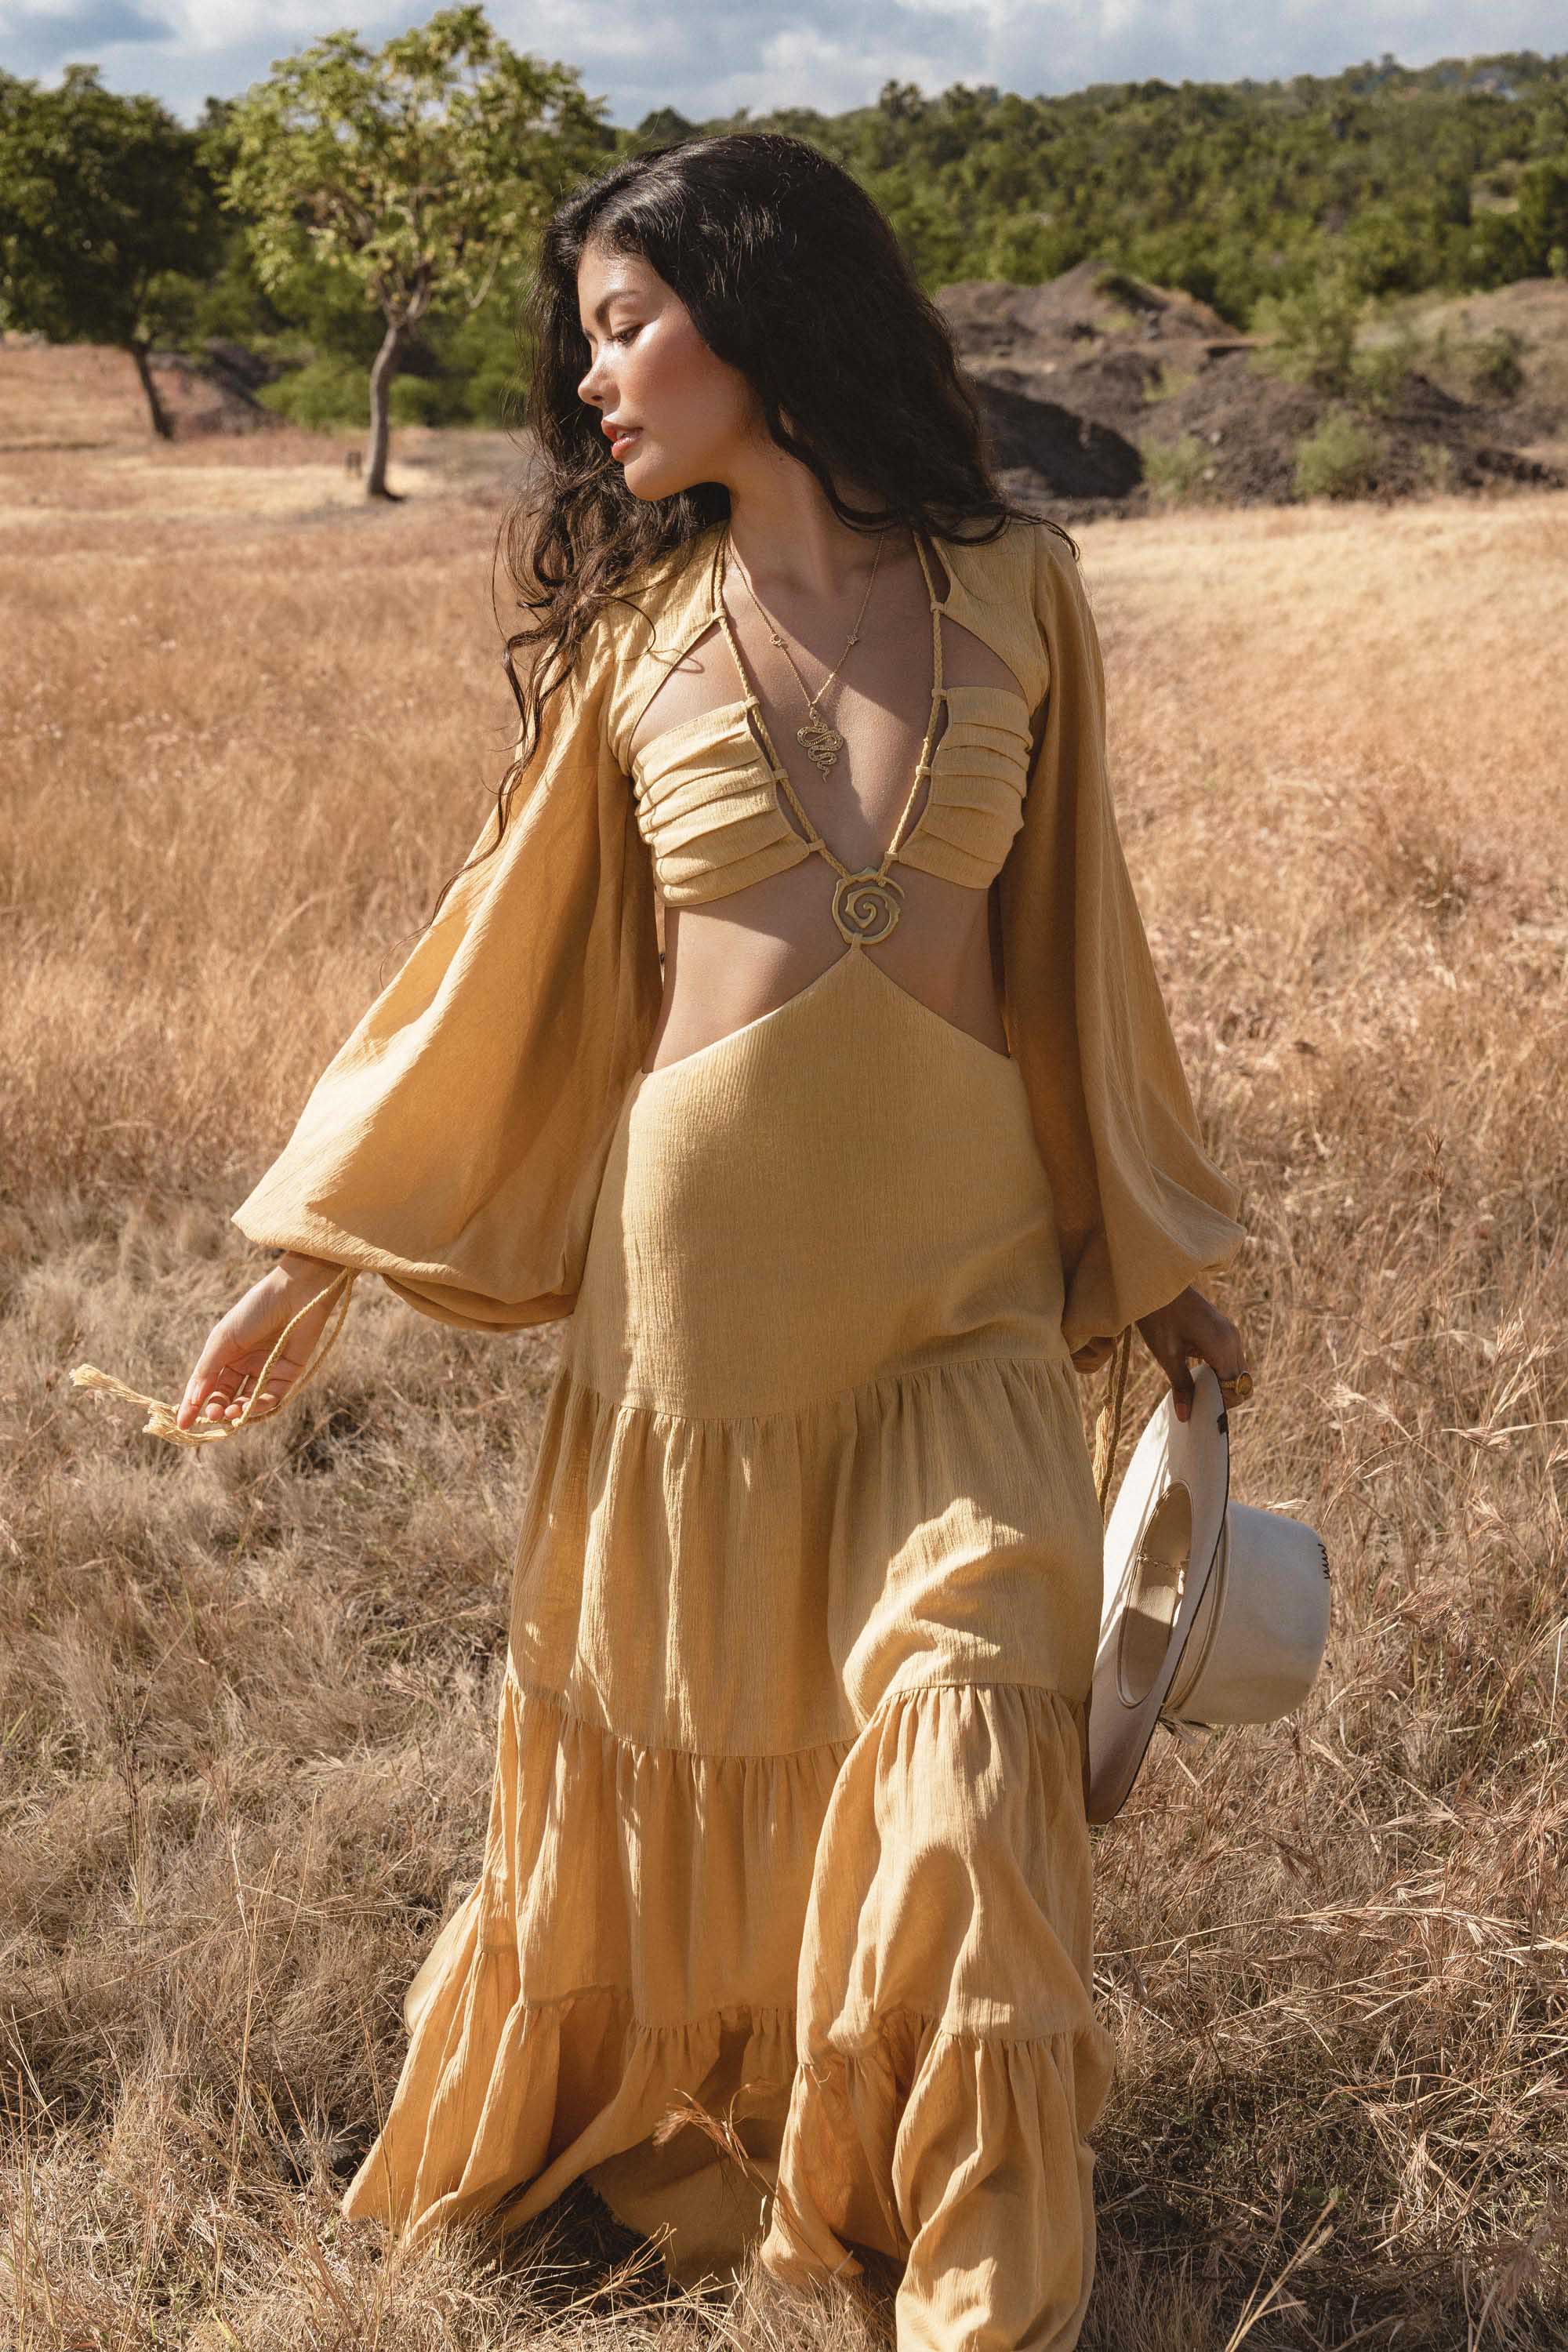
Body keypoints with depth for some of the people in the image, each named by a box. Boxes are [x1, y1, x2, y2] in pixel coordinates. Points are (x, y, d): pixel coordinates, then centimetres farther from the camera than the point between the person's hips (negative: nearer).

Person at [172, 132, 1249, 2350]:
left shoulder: (1013, 586, 2)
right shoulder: (636, 622, 3)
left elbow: (1071, 930, 10)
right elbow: (510, 952, 7)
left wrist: (1157, 1254, 14)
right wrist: (315, 1251, 5)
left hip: (966, 1266, -1)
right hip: (700, 1237, 1)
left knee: (964, 1737, -5)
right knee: (678, 1732, 11)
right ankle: (677, 2138, 39)